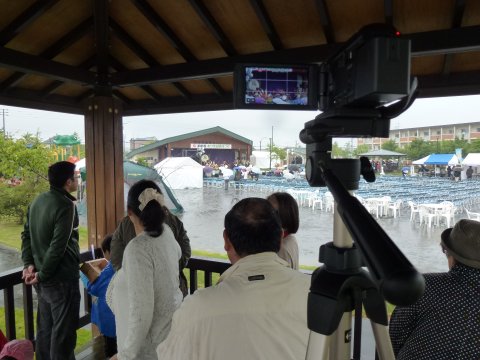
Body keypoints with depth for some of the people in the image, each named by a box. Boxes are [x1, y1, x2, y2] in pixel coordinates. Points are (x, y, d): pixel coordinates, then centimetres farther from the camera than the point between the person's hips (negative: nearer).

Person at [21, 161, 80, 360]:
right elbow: (58, 246, -23)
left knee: (45, 326, 21)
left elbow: (26, 234, 9)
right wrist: (42, 274, -14)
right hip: (61, 277, -8)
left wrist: (29, 263, 4)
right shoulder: (65, 205, -20)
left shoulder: (38, 200, 6)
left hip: (44, 278, 8)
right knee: (63, 330, 5)